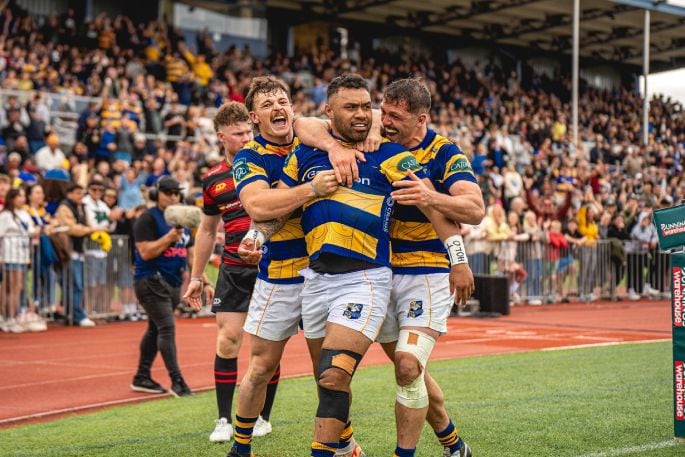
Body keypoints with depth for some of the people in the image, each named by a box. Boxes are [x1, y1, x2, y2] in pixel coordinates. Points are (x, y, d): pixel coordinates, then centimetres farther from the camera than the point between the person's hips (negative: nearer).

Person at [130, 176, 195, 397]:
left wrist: (204, 281, 13)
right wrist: (170, 237, -22)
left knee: (155, 329, 13)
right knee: (167, 328, -15)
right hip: (151, 281, -8)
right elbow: (145, 252, -16)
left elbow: (191, 254, 20)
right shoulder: (148, 219, -7)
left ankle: (141, 378, 21)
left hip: (173, 283, 8)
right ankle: (176, 381, -16)